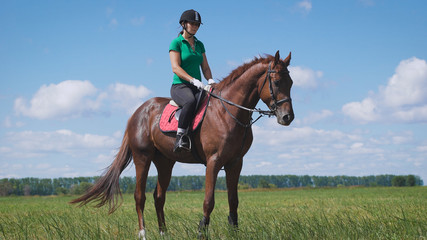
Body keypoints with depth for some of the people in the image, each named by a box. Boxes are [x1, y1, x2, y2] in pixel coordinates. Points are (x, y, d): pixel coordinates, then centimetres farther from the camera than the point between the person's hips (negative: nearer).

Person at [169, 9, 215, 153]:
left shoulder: (199, 44, 19)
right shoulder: (176, 43, -1)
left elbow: (205, 67, 18)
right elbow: (175, 68, -11)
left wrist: (210, 80, -4)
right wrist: (193, 80, -24)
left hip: (197, 88, 7)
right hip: (180, 86, -6)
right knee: (191, 101, -40)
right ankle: (180, 137, -36)